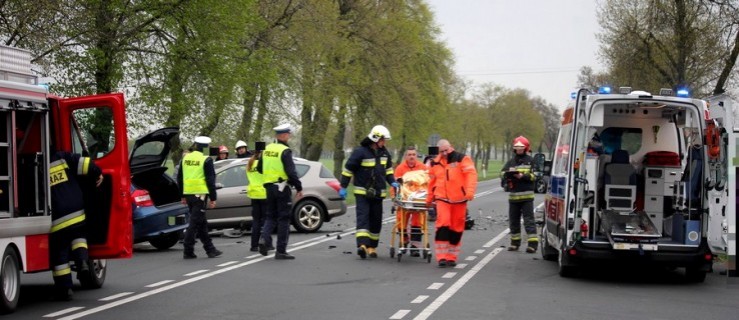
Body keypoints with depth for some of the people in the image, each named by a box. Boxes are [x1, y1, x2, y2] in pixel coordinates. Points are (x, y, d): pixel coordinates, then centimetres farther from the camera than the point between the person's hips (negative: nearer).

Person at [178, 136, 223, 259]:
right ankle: (188, 251, -7)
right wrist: (213, 198, -3)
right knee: (195, 222, -5)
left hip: (188, 194, 6)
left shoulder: (185, 158, 10)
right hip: (200, 194, -6)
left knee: (201, 222, 13)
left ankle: (210, 249, 18)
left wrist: (183, 196, 21)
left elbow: (180, 178, 15)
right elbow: (210, 180, -9)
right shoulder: (206, 160, -8)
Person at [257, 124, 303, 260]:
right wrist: (299, 188, -12)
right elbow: (291, 172, -20)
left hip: (269, 187, 6)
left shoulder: (267, 149, 8)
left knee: (271, 215, 17)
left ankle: (265, 238, -8)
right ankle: (281, 251, 3)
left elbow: (259, 168, 17)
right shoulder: (285, 151, -15)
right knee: (284, 218, 1)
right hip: (282, 187, -6)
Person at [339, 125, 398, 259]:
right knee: (363, 217, -17)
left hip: (378, 193, 6)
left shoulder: (383, 152, 9)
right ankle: (362, 245, -29)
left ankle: (372, 246, 17)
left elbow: (388, 168, 24)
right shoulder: (360, 152, -12)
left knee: (376, 220, 8)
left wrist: (392, 182, 10)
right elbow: (348, 169, -8)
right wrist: (343, 187, -7)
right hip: (362, 192, -6)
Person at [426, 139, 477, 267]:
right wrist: (429, 199, 26)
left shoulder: (462, 159, -4)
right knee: (443, 224, -14)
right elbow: (432, 182, 20)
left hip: (459, 199, -1)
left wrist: (470, 191, -28)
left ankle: (452, 257, 17)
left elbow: (471, 174, -15)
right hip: (442, 199, 1)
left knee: (456, 228, 6)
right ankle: (442, 257, -12)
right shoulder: (436, 163, 10)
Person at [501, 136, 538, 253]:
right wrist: (507, 175, -18)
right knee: (513, 220, 10)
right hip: (513, 195, 5)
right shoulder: (511, 161, 13)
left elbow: (535, 175, -6)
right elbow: (502, 174, 5)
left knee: (529, 219, -8)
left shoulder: (530, 161, 2)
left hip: (527, 195, -5)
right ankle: (515, 242, 19)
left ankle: (533, 243, -10)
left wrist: (523, 176, -20)